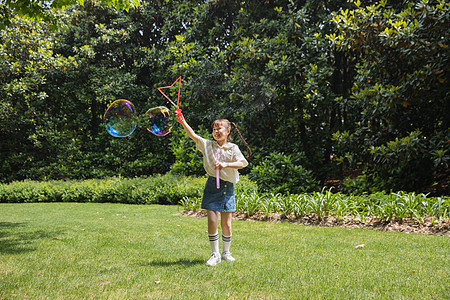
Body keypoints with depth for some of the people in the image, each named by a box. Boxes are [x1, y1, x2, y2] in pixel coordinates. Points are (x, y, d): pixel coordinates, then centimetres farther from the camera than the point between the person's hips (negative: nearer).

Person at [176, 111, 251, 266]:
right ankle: (215, 254, 10)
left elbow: (243, 163, -9)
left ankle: (226, 252, 25)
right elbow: (193, 135, -7)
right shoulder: (208, 145, 5)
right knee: (212, 221, -5)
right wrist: (183, 122, -21)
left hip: (228, 187, 0)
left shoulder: (233, 148, 4)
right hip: (212, 185, 0)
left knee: (226, 224, 4)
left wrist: (226, 164, -22)